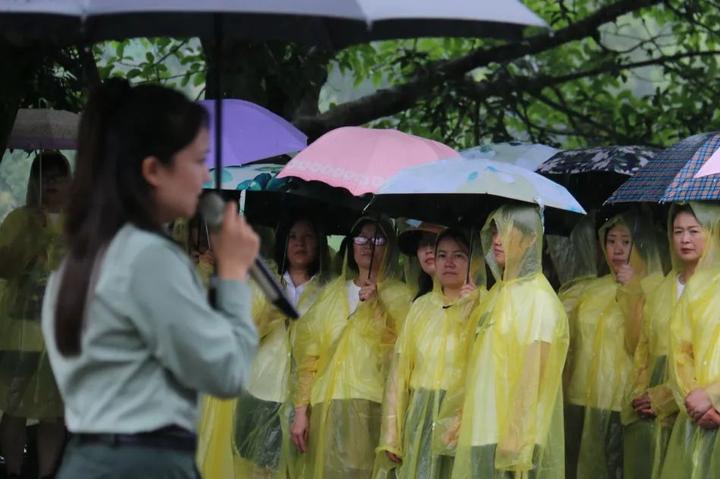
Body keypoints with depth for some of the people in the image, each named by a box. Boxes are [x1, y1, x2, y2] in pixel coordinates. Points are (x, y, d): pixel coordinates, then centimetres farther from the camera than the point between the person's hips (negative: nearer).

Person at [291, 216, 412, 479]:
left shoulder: (398, 295, 8)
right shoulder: (332, 292, 18)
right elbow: (309, 355, 13)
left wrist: (377, 305, -12)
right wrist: (301, 410, 6)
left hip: (372, 405, -3)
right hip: (326, 406, 3)